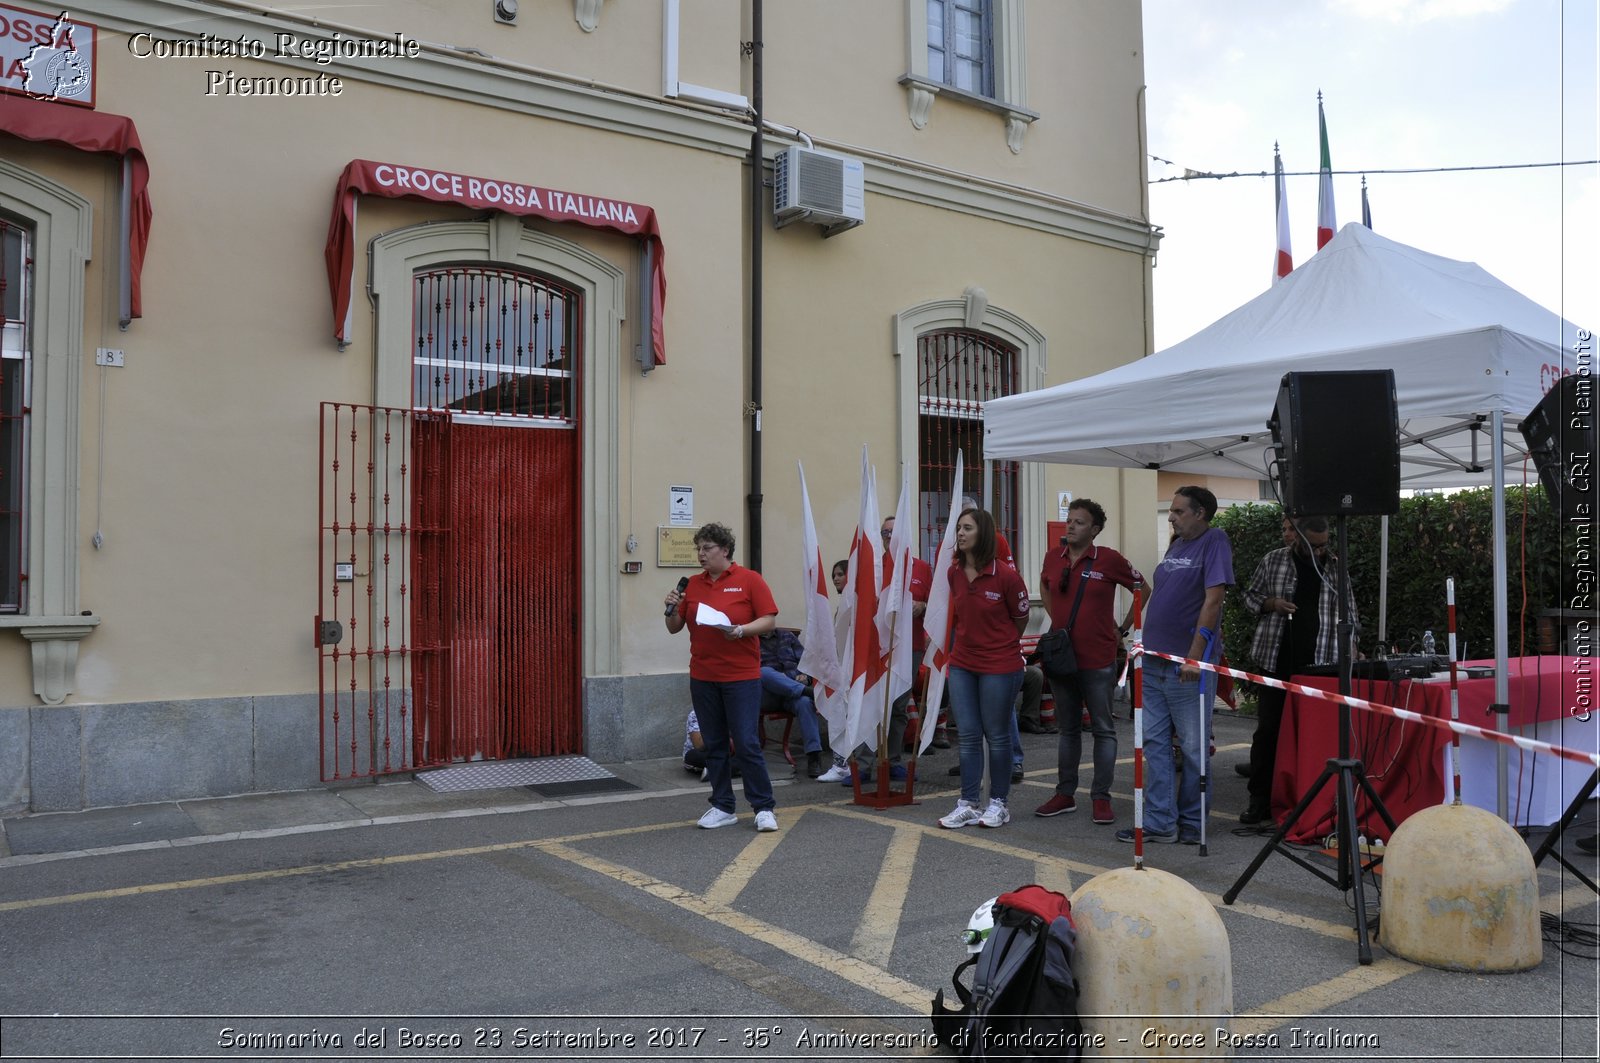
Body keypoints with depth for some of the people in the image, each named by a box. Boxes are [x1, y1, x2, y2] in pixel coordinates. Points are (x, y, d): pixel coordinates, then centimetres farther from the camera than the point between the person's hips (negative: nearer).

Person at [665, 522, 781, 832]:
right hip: (702, 678, 5)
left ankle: (764, 808, 6)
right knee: (714, 745, 9)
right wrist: (672, 609, -8)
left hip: (741, 677, -5)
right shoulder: (692, 585, 10)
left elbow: (769, 620, -6)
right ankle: (723, 808, 20)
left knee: (747, 743, -6)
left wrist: (741, 630, -22)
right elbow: (674, 628, 12)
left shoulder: (749, 580, -3)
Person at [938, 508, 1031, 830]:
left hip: (999, 666, -5)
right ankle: (967, 804, 16)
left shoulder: (1006, 575, -15)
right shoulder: (954, 573, 0)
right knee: (968, 736, 8)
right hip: (962, 664, 5)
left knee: (997, 736, 7)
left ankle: (998, 804, 21)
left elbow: (1021, 618, 0)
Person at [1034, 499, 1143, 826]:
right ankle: (1065, 794, 22)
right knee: (1068, 728, 14)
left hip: (1098, 660, -4)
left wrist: (1123, 629, 1)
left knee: (1103, 729, 4)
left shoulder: (1109, 560, -9)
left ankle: (1101, 798, 11)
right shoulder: (1053, 558, 3)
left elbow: (1142, 589, 2)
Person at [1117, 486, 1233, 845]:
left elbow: (1213, 600, -16)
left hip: (1187, 665, -8)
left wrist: (1194, 655, -20)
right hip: (1154, 661, 8)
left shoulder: (1214, 542, -8)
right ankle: (1160, 822, 14)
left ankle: (1192, 823, 16)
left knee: (1193, 747, 4)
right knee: (1154, 742, 8)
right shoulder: (1176, 544, 14)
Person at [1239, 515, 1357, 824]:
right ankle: (1260, 799, 7)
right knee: (1268, 730, 1)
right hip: (1277, 661, -1)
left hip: (1319, 664, 1)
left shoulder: (1337, 568, 7)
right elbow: (1250, 597, 11)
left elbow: (1348, 612, 11)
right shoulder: (1273, 561, 4)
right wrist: (1272, 603, -10)